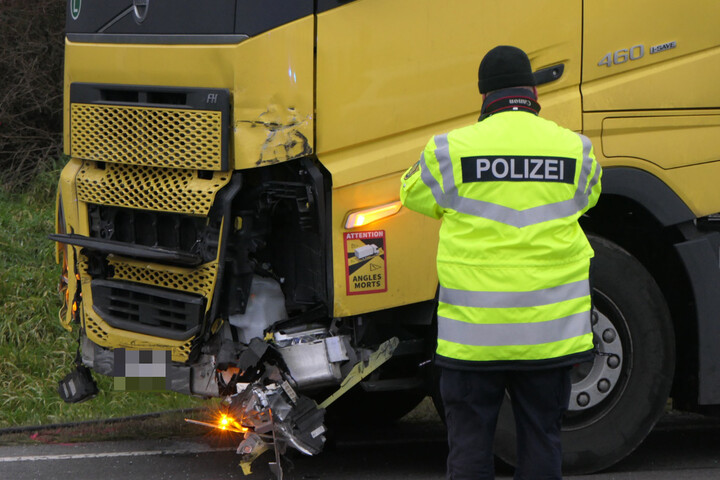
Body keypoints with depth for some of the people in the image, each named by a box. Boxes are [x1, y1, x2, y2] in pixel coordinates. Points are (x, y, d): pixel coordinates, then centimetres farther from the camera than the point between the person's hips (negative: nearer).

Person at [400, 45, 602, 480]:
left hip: (473, 330, -1)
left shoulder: (452, 150, -6)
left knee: (470, 441, 6)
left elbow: (415, 194, 11)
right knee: (542, 439, 10)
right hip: (548, 330, 2)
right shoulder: (574, 149, 0)